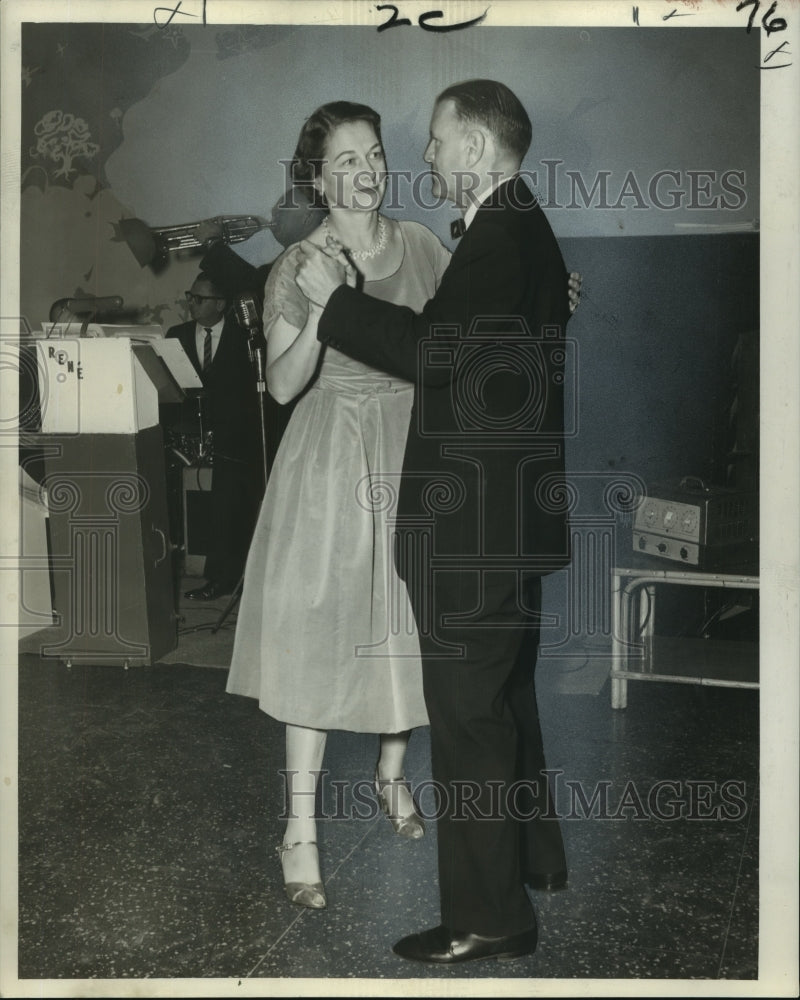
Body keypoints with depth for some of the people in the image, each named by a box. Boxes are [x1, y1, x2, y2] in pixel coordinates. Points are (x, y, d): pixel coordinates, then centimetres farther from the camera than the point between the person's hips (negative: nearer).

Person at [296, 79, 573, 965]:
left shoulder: (503, 235, -18)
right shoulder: (520, 229, 14)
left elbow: (439, 351, -27)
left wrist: (336, 298, -18)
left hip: (477, 524, -11)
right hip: (509, 516, 11)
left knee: (467, 711, -2)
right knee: (504, 694, 22)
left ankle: (489, 916, 8)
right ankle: (534, 853, 38)